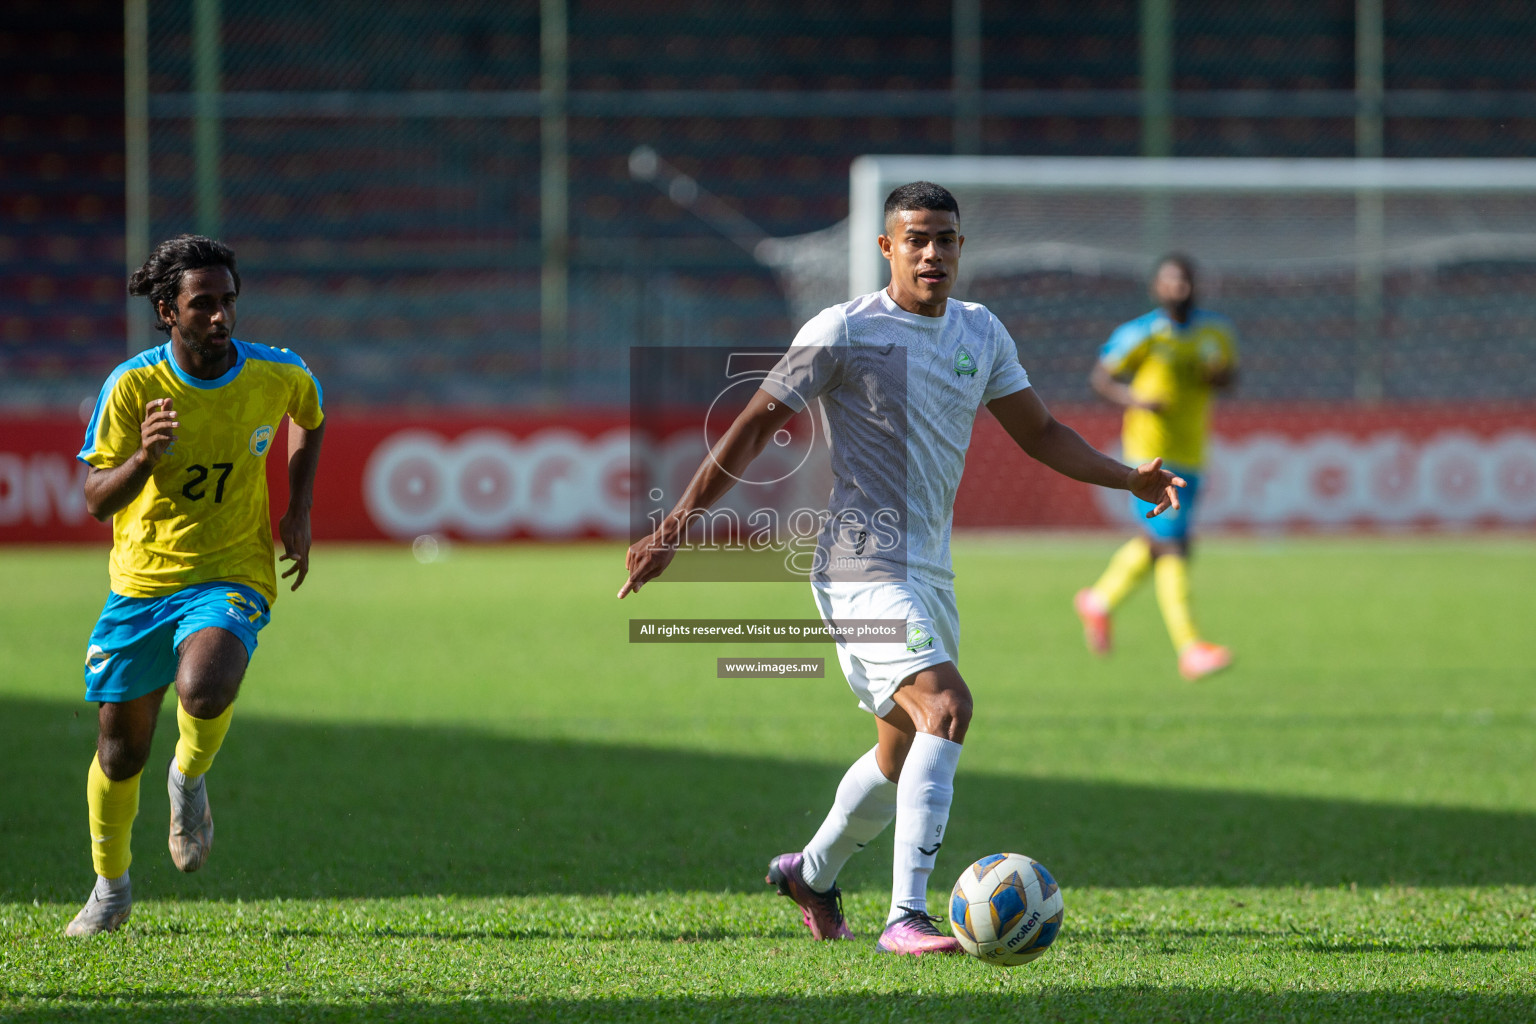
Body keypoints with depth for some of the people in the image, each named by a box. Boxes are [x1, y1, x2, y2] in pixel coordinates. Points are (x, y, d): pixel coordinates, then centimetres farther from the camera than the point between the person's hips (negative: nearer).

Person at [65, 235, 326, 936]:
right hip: (141, 581, 1)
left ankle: (191, 777, 5)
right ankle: (111, 888, 32)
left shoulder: (278, 375, -7)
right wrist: (144, 456, -30)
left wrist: (298, 513, 7)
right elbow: (96, 498, -9)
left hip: (232, 577, -1)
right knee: (121, 744, 7)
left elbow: (310, 420, 19)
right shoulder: (132, 385, -11)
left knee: (203, 692, -31)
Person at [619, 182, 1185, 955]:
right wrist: (675, 527, -10)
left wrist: (1130, 478, 7)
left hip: (930, 571, 8)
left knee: (903, 757, 18)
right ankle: (906, 918, -29)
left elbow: (1037, 432, 21)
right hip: (862, 567, -8)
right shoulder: (844, 331, -8)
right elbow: (754, 428, -6)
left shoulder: (981, 333, 11)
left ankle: (811, 873, 44)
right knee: (945, 706, -26)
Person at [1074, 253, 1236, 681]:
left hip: (1190, 456, 7)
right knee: (1172, 548, -14)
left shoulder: (1217, 330, 6)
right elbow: (1100, 377, -2)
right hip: (1149, 452, -7)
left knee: (1154, 544, 19)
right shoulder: (1140, 334, -10)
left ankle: (1099, 601, 42)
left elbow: (1230, 375, 19)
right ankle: (1189, 649, -17)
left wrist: (1216, 375, -5)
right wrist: (1133, 399, -21)